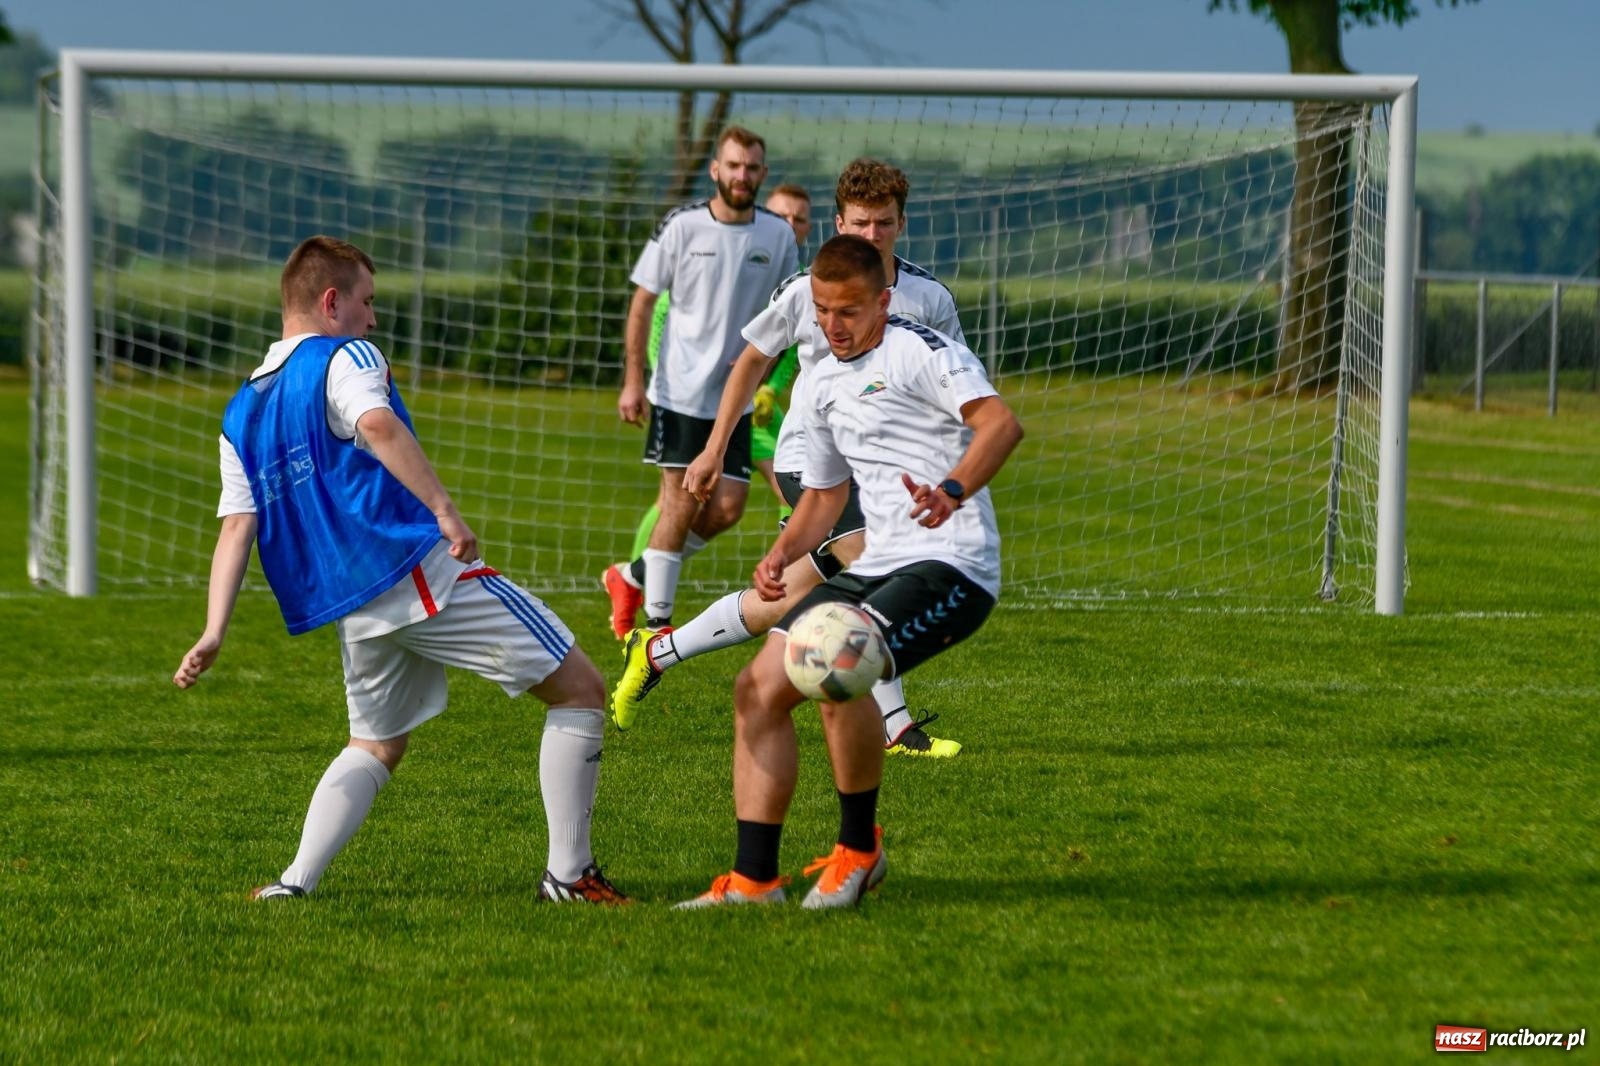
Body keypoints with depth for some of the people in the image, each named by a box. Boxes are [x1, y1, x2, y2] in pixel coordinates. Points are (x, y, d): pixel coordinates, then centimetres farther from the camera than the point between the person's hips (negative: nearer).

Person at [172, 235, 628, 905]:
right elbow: (378, 425, -24)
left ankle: (296, 881, 6)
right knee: (579, 689, 2)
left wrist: (214, 634, 4)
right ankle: (569, 873, 0)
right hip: (423, 570, -7)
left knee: (375, 747, 25)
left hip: (351, 609, 7)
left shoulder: (240, 414, 18)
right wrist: (445, 511, -29)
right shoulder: (343, 358, -2)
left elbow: (237, 527, 9)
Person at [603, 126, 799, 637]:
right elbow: (642, 302, -2)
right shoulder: (682, 226, -7)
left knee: (726, 508, -1)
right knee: (682, 501, -6)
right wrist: (633, 380, -7)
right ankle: (655, 620, 5)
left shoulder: (778, 235, 2)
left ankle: (633, 577, 19)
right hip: (680, 389, -4)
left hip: (736, 397, 4)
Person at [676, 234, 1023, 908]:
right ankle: (753, 878, 2)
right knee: (759, 689, -2)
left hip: (952, 564, -9)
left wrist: (954, 490, -43)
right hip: (876, 566, 9)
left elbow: (1000, 421, -24)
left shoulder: (918, 351, -8)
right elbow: (824, 492, 29)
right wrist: (783, 553, 9)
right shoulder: (823, 384, 17)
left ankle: (858, 849, -9)